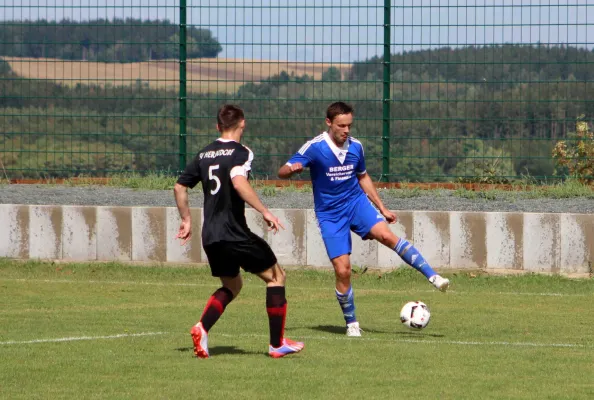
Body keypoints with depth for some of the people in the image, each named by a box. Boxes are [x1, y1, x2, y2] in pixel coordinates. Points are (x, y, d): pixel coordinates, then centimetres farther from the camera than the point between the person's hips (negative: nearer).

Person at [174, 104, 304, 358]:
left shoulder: (204, 154, 13)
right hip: (234, 233, -7)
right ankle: (277, 344, 6)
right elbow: (238, 182, -27)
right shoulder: (240, 152, -9)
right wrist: (264, 212, -24)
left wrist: (186, 220, 27)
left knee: (231, 286, 24)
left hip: (210, 237, 7)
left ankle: (202, 328, -1)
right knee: (275, 276, 8)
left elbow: (180, 187, 17)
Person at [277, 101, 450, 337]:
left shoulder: (356, 147, 1)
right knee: (342, 270, -10)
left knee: (386, 235, -25)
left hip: (356, 202, 2)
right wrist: (292, 169, -39)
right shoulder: (314, 148, -13)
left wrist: (382, 208, 18)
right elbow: (282, 173, -14)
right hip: (329, 214, -2)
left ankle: (433, 277, -26)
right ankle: (351, 323, 10)